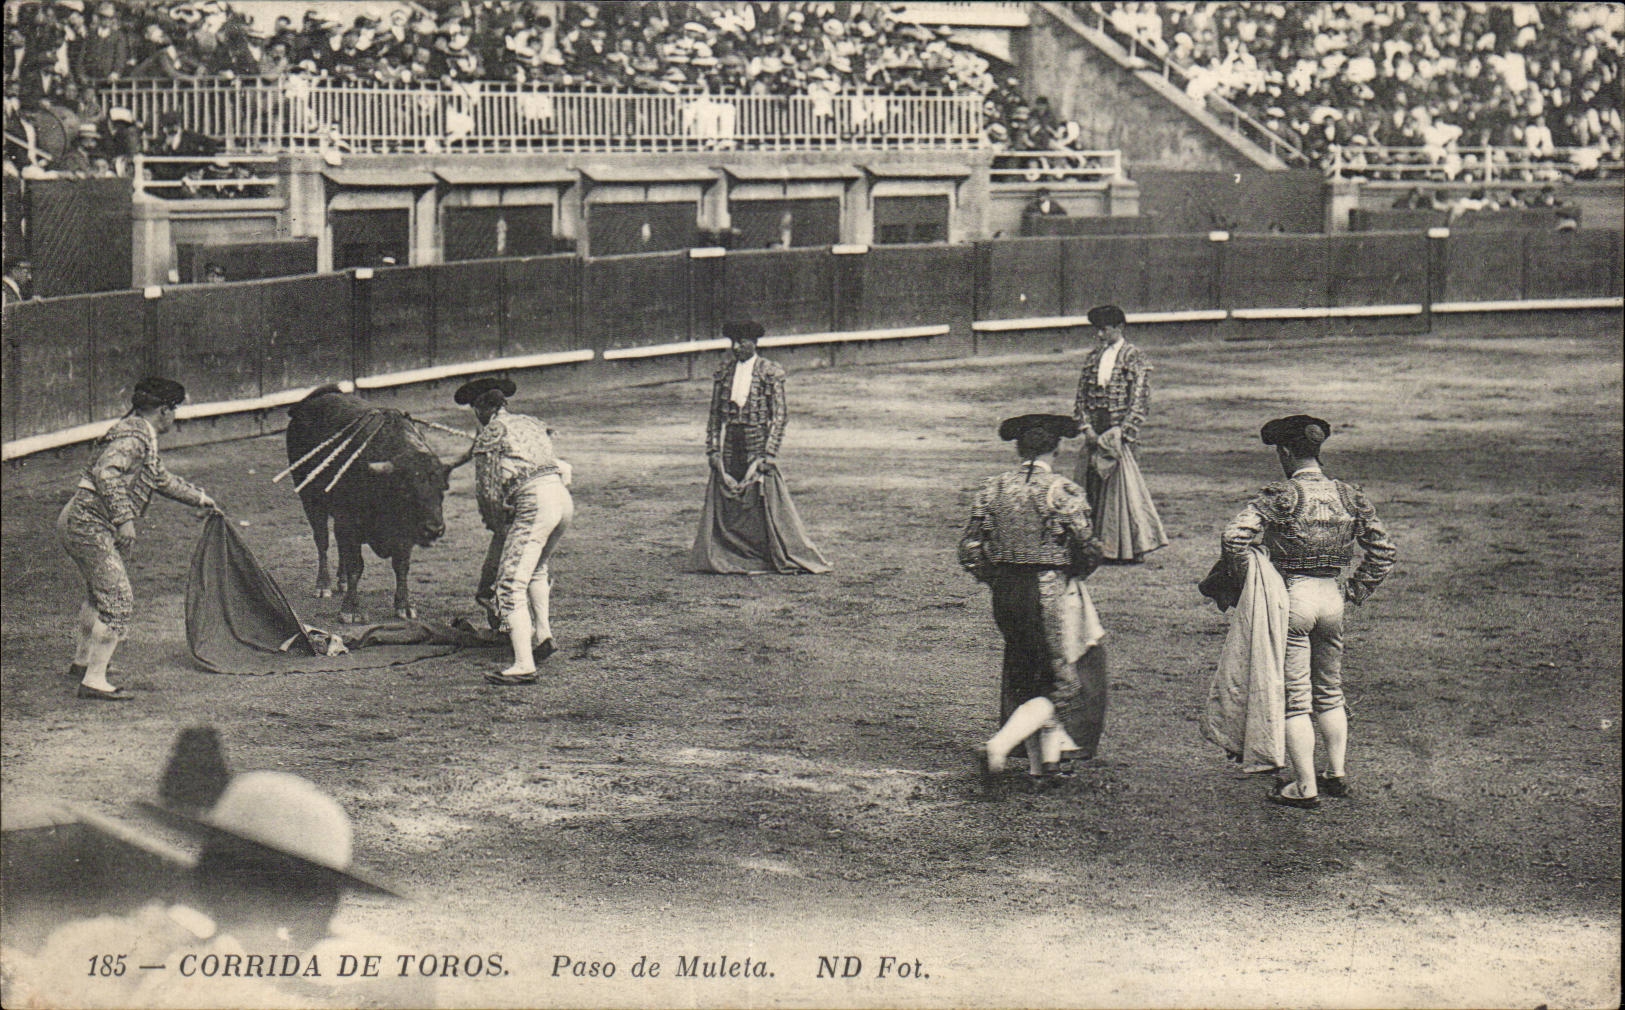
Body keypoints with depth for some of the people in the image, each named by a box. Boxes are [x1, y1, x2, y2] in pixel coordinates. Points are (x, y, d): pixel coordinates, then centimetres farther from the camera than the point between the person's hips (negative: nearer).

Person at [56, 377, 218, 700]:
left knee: (100, 592, 28)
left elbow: (161, 479, 35)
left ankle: (82, 661, 44)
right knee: (117, 601, -11)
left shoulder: (143, 436, 18)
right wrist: (125, 519, -29)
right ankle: (94, 681, -13)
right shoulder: (134, 435, -14)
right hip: (90, 524, -11)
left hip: (76, 521, 11)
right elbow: (106, 472, -28)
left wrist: (199, 497, 45)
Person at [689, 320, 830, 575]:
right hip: (730, 444, 4)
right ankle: (734, 559, 11)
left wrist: (768, 454, -12)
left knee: (765, 500, -4)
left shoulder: (770, 372, -3)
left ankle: (786, 558, 6)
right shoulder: (723, 372, 10)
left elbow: (780, 415, -6)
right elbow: (715, 415, 12)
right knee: (726, 502, 2)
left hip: (757, 441, -4)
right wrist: (713, 450, 3)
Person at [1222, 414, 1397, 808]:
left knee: (1295, 698, 3)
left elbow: (1235, 536, -24)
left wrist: (1243, 579, -10)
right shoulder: (1349, 495, 2)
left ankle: (1305, 787, 5)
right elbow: (1383, 550, 6)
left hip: (1291, 595, -5)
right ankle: (1337, 774, 27)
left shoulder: (1281, 496, -14)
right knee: (1330, 691, 21)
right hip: (1332, 597, 5)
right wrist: (1355, 590, 11)